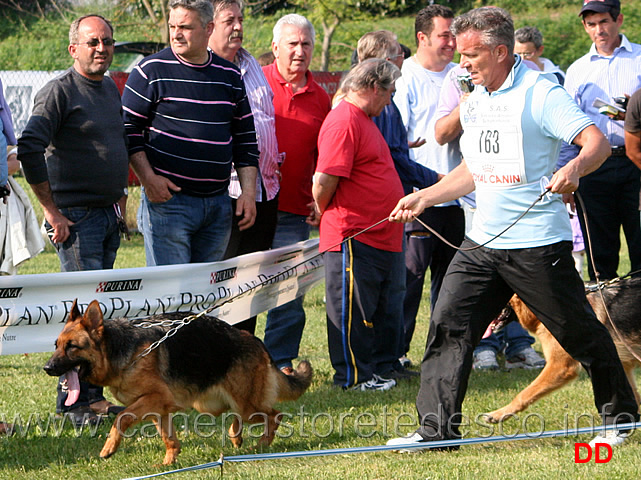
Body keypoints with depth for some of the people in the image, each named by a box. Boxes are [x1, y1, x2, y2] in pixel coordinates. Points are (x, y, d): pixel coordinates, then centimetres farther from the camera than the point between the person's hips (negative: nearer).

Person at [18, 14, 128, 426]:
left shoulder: (111, 90, 14)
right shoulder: (59, 92, -11)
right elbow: (29, 149, -18)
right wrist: (52, 211, -16)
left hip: (109, 217, 8)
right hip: (76, 217, -8)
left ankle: (92, 395, 14)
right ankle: (75, 401, -5)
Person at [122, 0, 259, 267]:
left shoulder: (231, 77, 11)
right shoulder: (150, 71, -2)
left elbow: (245, 141, 16)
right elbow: (127, 128, -1)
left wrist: (249, 192, 8)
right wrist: (148, 178, -11)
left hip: (218, 203, 4)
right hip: (167, 198, -4)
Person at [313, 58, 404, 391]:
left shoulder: (363, 120, 19)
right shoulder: (344, 122, -16)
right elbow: (324, 181, -21)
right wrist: (327, 215, -4)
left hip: (381, 236, 10)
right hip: (353, 236, -10)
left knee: (382, 310, 15)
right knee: (353, 310, -2)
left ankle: (380, 366, 24)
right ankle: (354, 376, 3)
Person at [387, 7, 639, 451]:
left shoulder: (540, 93, -12)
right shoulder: (474, 101, 12)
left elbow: (597, 143, -19)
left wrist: (573, 168, -39)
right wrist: (424, 198, 18)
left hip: (538, 243, -7)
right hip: (482, 242, 7)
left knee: (580, 332, 5)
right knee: (449, 324, -4)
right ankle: (437, 427, -1)